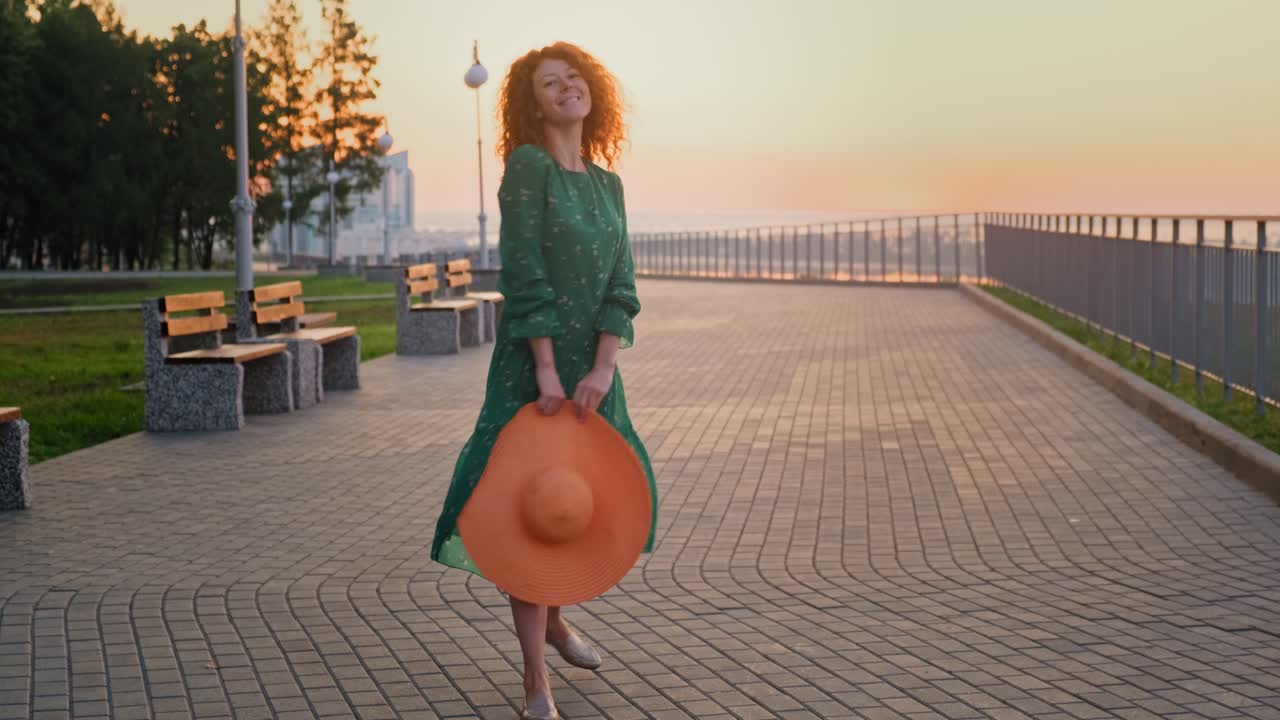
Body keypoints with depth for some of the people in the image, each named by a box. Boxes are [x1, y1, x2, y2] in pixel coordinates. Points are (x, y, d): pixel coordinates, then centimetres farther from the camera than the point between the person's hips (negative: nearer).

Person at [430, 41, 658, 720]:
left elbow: (620, 284, 1)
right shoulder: (527, 166, -8)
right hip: (532, 359, -6)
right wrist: (546, 370, -19)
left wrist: (602, 369, -13)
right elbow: (525, 274, -15)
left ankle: (553, 619, 39)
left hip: (594, 363, 7)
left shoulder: (607, 184, 9)